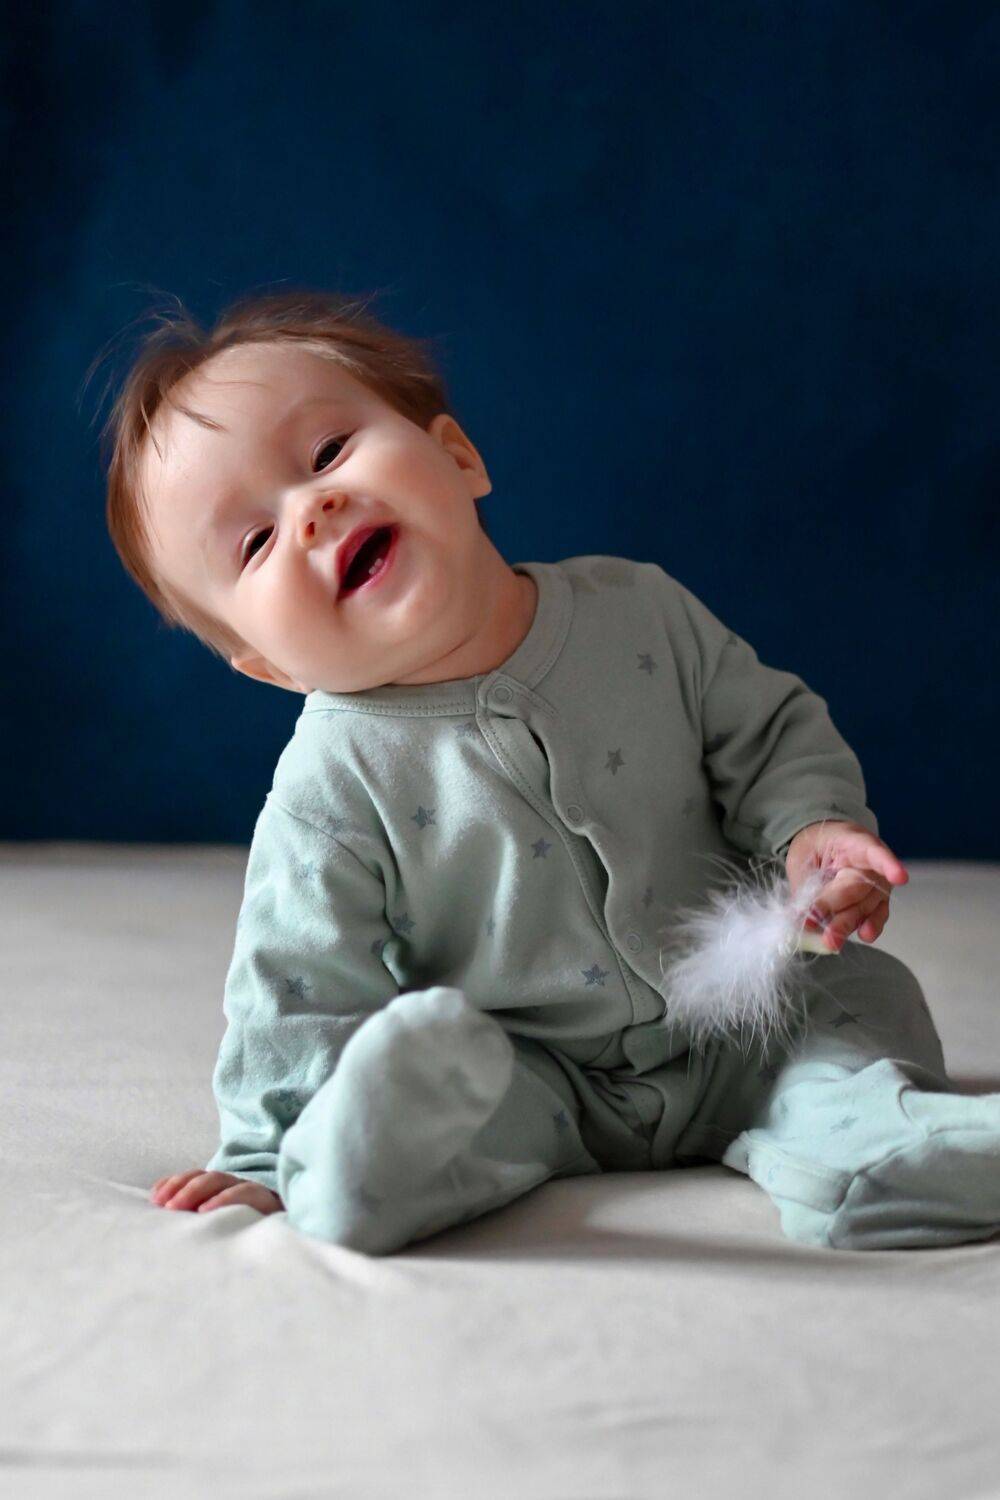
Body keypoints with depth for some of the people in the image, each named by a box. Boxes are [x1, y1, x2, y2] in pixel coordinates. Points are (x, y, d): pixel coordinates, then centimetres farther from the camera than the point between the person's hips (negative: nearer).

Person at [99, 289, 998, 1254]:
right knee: (418, 1040, -31)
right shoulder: (333, 788, -17)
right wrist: (272, 1162, -11)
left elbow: (770, 731, 3)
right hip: (533, 1084, -4)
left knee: (864, 995, -7)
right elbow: (300, 996, -10)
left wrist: (810, 827, -15)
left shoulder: (639, 613, -9)